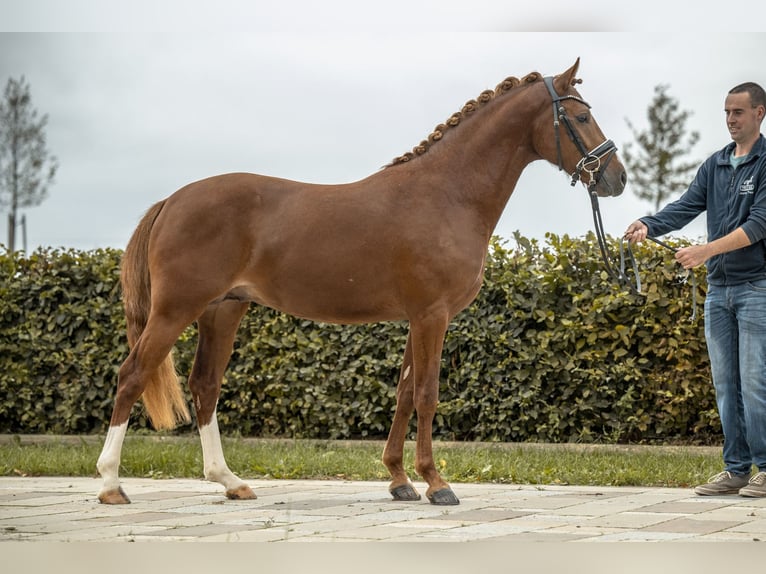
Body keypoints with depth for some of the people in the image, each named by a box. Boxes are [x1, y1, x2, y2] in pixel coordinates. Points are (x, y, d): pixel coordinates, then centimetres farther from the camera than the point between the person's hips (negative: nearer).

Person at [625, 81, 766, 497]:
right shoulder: (714, 165, 12)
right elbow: (687, 205, 1)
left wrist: (707, 250, -26)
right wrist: (649, 225, -19)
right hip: (719, 287, 7)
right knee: (725, 384, 8)